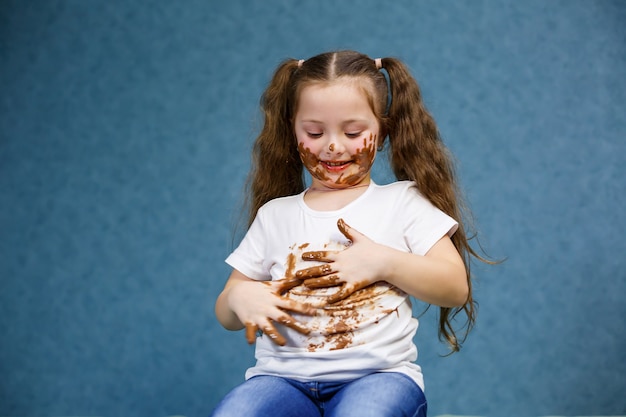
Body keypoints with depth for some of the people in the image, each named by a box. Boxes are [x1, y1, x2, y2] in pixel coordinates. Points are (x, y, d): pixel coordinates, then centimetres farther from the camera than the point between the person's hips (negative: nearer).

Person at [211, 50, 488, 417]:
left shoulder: (403, 201, 10)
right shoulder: (274, 214, 17)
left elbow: (456, 287, 3)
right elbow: (227, 315, 18)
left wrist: (384, 262, -10)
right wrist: (238, 297, -6)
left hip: (378, 373, -2)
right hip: (284, 376, 2)